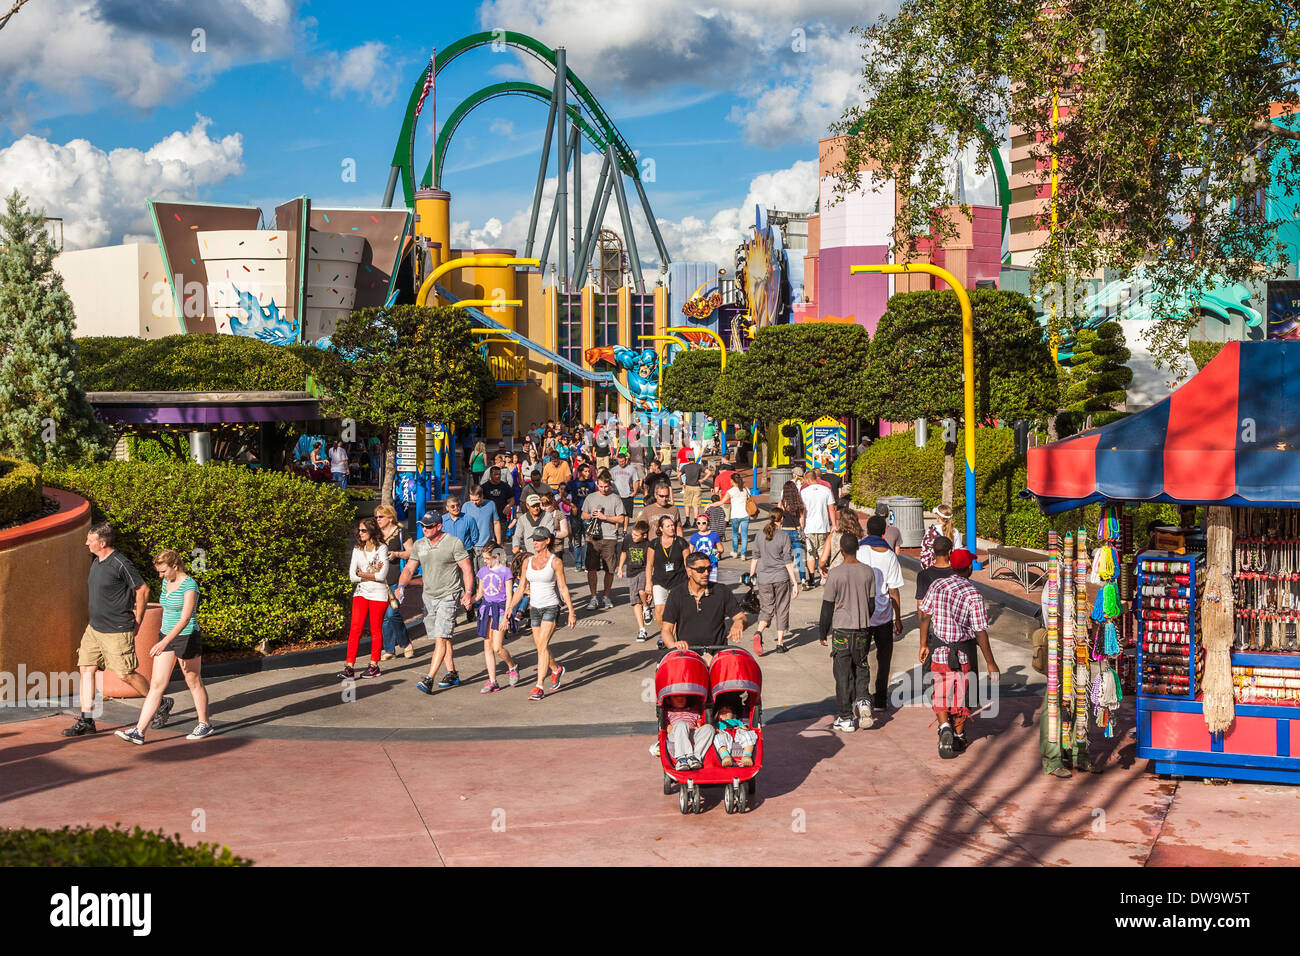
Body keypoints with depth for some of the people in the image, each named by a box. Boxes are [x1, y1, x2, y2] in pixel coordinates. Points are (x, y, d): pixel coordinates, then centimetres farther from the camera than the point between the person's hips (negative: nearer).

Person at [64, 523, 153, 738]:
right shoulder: (96, 562, 9)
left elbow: (143, 590, -12)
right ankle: (86, 720, 6)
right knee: (86, 669, 2)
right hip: (94, 628, 8)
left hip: (117, 631, -8)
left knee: (125, 674, -4)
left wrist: (137, 622, -7)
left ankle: (161, 704, 14)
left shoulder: (120, 564, -17)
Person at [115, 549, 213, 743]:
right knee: (156, 684, 1)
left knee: (194, 683, 9)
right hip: (166, 636, 7)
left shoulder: (189, 586, -18)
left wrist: (164, 643, -35)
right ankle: (139, 731, -4)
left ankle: (205, 724, 27)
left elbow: (185, 619, -26)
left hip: (187, 638, -7)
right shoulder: (167, 582, 6)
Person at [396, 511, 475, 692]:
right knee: (441, 638, 12)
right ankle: (452, 674, 23)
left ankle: (429, 679, -20)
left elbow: (467, 569, -9)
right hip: (429, 596, 6)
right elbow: (409, 568, 6)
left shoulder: (454, 543, -9)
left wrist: (468, 592, -19)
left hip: (449, 596, -6)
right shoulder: (419, 545, 7)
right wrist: (401, 585, -13)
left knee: (441, 638, -14)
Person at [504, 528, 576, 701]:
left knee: (542, 645, -15)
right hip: (534, 608, 5)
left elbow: (563, 588, -6)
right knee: (539, 647, 12)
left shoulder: (555, 562, -7)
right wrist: (510, 607, 3)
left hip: (551, 607, -5)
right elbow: (522, 588, 11)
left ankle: (539, 688, -15)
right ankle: (556, 669, 41)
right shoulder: (528, 562, 6)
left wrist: (571, 611, -9)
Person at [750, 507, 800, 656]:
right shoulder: (783, 537, -9)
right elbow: (788, 562, -8)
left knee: (766, 609, 10)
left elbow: (755, 558, 6)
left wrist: (751, 576, 16)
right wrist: (795, 582, -4)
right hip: (781, 578, -2)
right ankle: (780, 643, 12)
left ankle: (759, 632, -17)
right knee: (782, 610, 10)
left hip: (763, 579, 2)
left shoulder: (759, 535, 1)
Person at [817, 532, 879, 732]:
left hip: (841, 629, -3)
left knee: (843, 673, 4)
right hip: (863, 629, 3)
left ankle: (845, 718, 8)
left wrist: (822, 633, 3)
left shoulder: (835, 573, -11)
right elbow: (872, 603, 5)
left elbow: (828, 607, -7)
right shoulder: (868, 571, -1)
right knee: (862, 669, 18)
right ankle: (863, 700, -6)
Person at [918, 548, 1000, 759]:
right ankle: (959, 737, 26)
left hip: (938, 650, 2)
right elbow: (980, 632, -17)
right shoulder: (973, 595, -17)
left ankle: (945, 727, -13)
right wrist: (990, 663, -11)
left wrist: (924, 645, 15)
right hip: (963, 653, -2)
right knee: (961, 694, 15)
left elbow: (925, 616, 2)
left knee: (941, 694, 11)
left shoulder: (937, 585, -5)